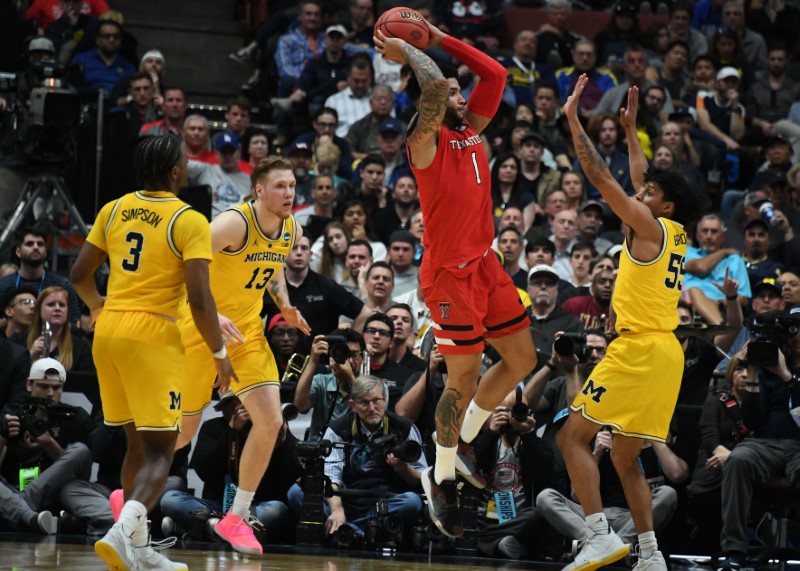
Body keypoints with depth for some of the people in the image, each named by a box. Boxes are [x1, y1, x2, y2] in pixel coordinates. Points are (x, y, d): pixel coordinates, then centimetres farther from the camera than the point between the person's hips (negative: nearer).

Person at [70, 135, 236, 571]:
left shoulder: (114, 210, 8)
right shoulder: (189, 221, -9)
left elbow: (79, 273, 13)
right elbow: (199, 298, -15)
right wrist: (219, 353, -4)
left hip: (109, 329, 6)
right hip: (152, 334, -6)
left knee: (138, 443, 18)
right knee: (160, 450, -2)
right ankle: (121, 533, -23)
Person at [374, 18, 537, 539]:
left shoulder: (472, 131, 10)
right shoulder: (426, 140, -12)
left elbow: (496, 74, 10)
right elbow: (433, 85, -30)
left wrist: (441, 40, 8)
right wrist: (404, 53, -14)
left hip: (486, 264, 8)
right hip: (450, 274, -8)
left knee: (522, 359, 13)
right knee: (464, 381, -4)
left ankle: (463, 441, 29)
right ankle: (442, 480, 12)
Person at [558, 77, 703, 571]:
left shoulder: (649, 227, -6)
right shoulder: (675, 235, 17)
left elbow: (601, 176, -9)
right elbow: (641, 178, 33)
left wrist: (574, 120, -5)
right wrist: (631, 129, 39)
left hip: (641, 349, -9)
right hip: (665, 351, 9)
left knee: (574, 436, -8)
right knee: (626, 456, 13)